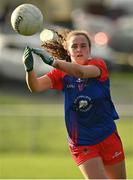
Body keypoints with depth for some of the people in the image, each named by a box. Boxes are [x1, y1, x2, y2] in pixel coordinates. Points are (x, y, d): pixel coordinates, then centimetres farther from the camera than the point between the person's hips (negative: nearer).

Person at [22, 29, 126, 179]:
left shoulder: (99, 65, -8)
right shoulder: (61, 73, -2)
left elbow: (81, 72, -32)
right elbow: (36, 86, -19)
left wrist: (52, 61, -49)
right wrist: (29, 68, -43)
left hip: (108, 137, 0)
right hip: (81, 143, 0)